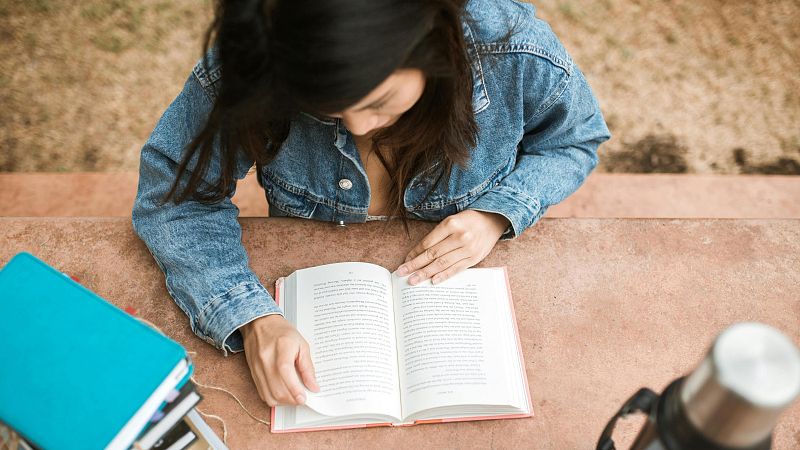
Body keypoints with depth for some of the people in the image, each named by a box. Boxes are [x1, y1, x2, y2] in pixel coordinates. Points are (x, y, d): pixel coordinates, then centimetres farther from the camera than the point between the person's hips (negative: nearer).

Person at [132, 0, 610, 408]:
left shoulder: (520, 55, -26)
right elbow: (172, 193, -19)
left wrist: (497, 213, -23)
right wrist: (251, 318, -34)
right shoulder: (248, 70, -28)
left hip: (455, 283, 1)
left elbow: (575, 139, -5)